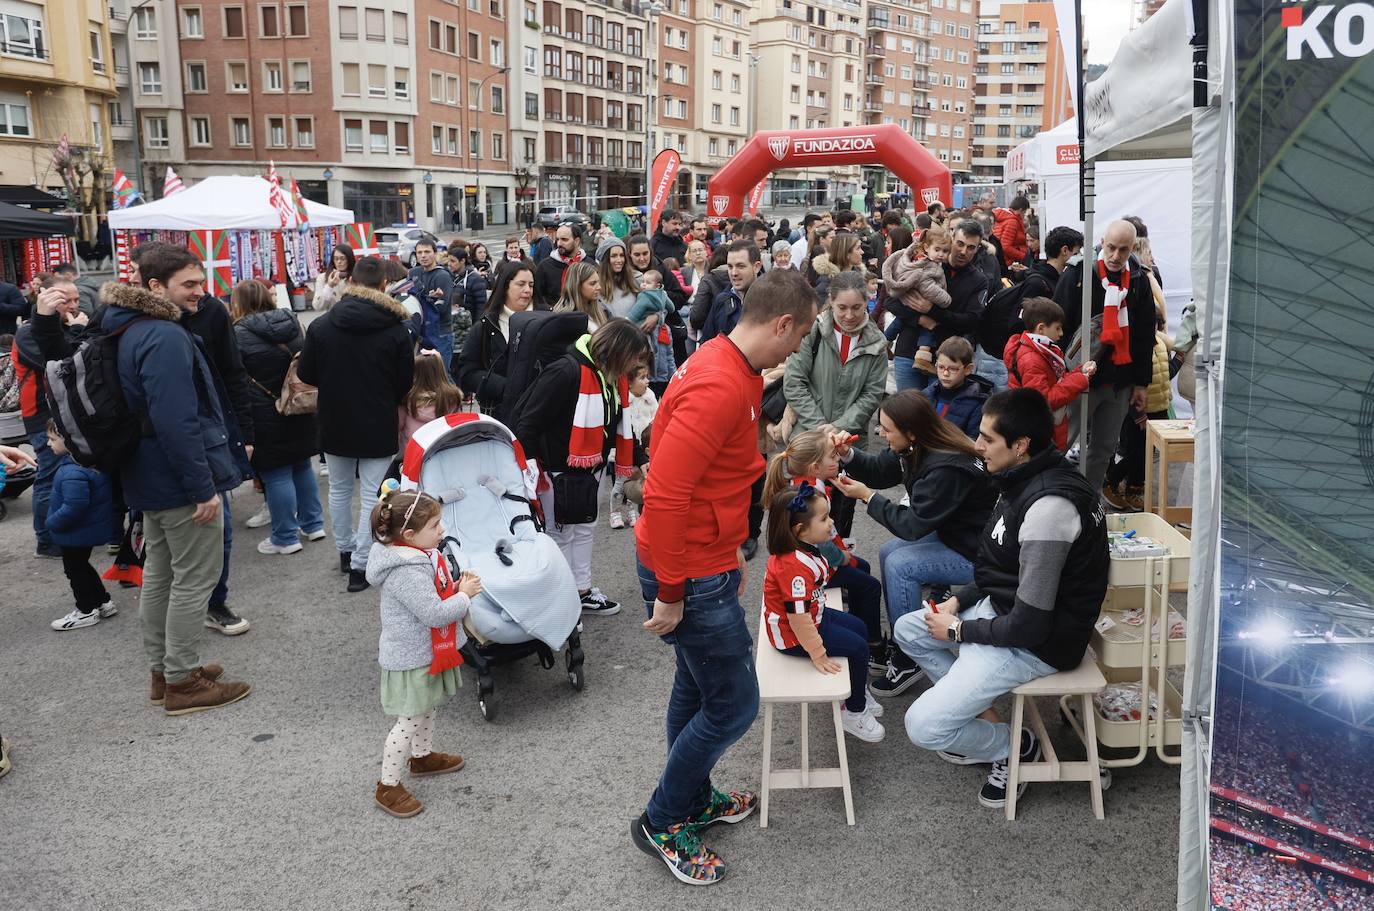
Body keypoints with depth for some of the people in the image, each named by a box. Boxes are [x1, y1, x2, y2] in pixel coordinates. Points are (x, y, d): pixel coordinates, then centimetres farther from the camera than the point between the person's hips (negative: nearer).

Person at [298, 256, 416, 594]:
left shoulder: (321, 325, -8)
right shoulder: (395, 329, -13)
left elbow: (305, 374, -1)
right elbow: (405, 381, -5)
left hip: (335, 423, 3)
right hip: (378, 426, -3)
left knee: (339, 488, 21)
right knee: (372, 495, 4)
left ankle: (345, 550, 34)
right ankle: (361, 566, 4)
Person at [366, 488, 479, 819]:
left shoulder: (419, 555, 0)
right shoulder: (406, 573, -32)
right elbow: (435, 614, -32)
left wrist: (457, 587, -2)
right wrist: (465, 595, -18)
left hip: (427, 652, 10)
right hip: (411, 660, -10)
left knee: (427, 709, 27)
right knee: (410, 722, 1)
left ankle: (422, 757, 48)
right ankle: (387, 786, 15)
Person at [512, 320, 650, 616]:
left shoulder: (613, 378, 1)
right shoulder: (566, 372, -28)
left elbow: (620, 425, 14)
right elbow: (527, 424, -27)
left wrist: (637, 462, 13)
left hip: (587, 470, 9)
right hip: (555, 471, -9)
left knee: (586, 527, 19)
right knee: (560, 534, 4)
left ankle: (582, 590, 35)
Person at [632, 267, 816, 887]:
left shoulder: (735, 372, 6)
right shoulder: (719, 388, -27)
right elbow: (664, 493, -29)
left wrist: (731, 549, 20)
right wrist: (670, 593, -23)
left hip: (707, 556, 10)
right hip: (690, 574, -10)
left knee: (698, 685, 23)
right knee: (734, 704, 2)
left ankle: (693, 797, 43)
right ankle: (662, 823, 19)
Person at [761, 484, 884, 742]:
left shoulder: (804, 550, -6)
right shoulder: (795, 567, -37)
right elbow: (798, 618, -34)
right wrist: (818, 654, -26)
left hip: (813, 615, 10)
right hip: (792, 635, -10)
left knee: (858, 627, 20)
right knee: (857, 647, -7)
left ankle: (857, 690, 37)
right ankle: (853, 712, 12)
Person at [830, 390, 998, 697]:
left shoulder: (947, 469, -32)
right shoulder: (914, 448, -5)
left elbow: (913, 526, -27)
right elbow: (879, 470, 9)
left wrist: (867, 496, -20)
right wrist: (848, 455, -10)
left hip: (975, 554, -10)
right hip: (949, 532, 10)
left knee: (900, 565, -18)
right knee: (889, 553, 7)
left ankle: (907, 661, -6)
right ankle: (898, 644, 14)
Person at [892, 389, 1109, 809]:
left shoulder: (1049, 506, -31)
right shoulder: (1025, 481, 0)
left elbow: (1029, 624, -28)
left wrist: (960, 631, -14)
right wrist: (959, 600, 4)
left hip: (1034, 643, -10)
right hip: (1002, 608, 10)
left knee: (923, 727, -14)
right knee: (907, 629, 20)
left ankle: (1014, 745, 12)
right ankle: (983, 722, 19)